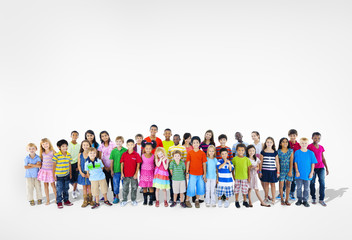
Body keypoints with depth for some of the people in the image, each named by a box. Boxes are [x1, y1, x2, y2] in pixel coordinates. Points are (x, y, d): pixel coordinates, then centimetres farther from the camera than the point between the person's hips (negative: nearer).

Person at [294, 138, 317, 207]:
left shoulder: (311, 153, -2)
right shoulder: (297, 152, -3)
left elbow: (313, 163, 1)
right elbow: (295, 162, -1)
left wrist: (311, 172, -3)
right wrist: (297, 171, -6)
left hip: (307, 174, 0)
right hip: (299, 174, 0)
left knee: (306, 188, 9)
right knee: (299, 187, 10)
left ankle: (305, 200, 21)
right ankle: (299, 200, 23)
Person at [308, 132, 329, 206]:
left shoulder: (321, 147, 10)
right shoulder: (309, 147, -5)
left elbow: (323, 158, 15)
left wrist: (326, 168, 11)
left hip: (321, 167, 4)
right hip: (312, 167, -4)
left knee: (322, 183, -1)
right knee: (312, 183, 3)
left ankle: (321, 199, 8)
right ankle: (313, 198, 17)